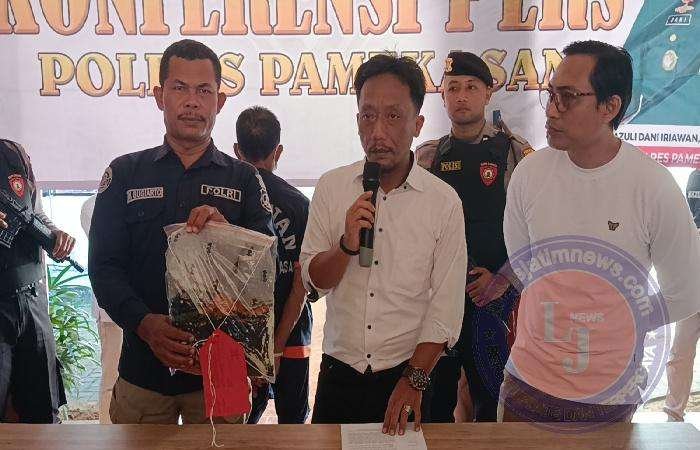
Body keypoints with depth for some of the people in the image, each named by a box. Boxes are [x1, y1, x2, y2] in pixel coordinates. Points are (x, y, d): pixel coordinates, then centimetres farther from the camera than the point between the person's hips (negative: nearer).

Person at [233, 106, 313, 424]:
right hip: (292, 335, -1)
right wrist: (277, 347, -8)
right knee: (292, 421, 15)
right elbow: (301, 284, -11)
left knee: (242, 422, 14)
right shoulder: (298, 203, -7)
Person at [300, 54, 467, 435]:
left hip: (406, 378, -1)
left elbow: (446, 307, -7)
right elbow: (314, 280, -2)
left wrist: (414, 380, -11)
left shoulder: (444, 201, -8)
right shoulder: (331, 187, -2)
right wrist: (347, 245, -20)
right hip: (338, 374, 2)